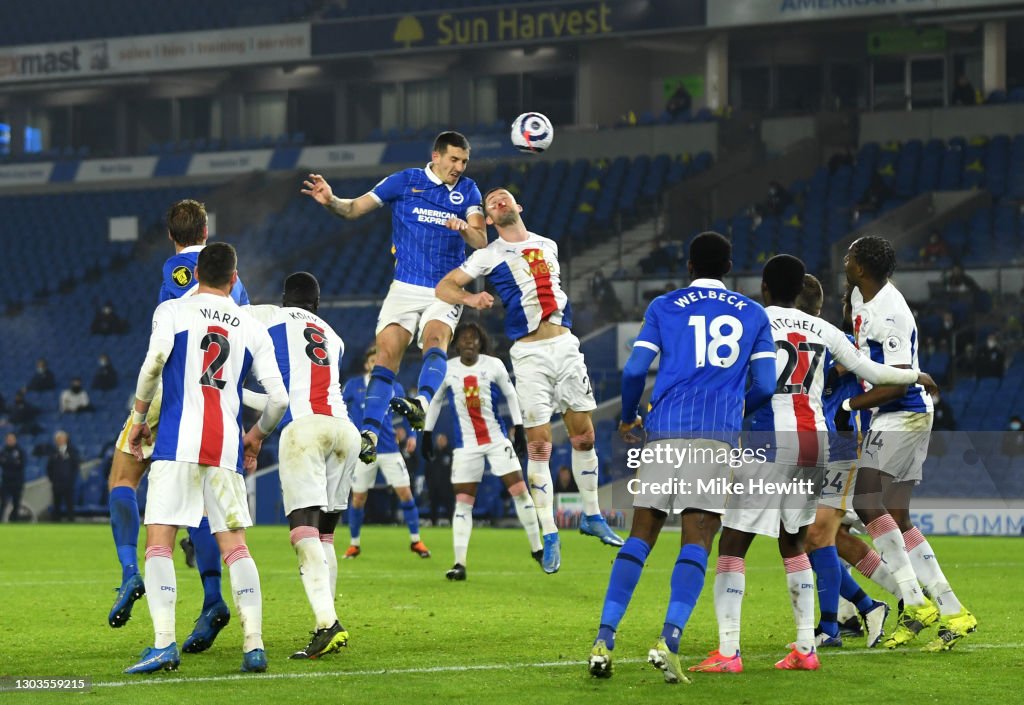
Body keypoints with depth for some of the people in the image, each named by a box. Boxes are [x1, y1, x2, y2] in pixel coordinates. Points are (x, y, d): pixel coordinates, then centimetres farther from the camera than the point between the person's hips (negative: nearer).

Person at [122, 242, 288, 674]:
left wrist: (139, 417, 1)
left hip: (177, 443, -3)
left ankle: (164, 644, -15)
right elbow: (278, 398, 8)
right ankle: (254, 646, -4)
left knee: (159, 542, -2)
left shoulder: (172, 311, 7)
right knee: (235, 546, 5)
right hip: (227, 449, 3)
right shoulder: (253, 329, 14)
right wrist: (257, 436, 26)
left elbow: (154, 362, -11)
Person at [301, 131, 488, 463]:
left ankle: (422, 404, -50)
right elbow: (354, 208, 5)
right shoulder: (405, 181, 4)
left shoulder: (467, 190, 6)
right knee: (387, 352, -12)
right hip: (405, 287, 0)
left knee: (435, 339, -28)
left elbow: (481, 241, -2)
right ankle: (369, 434, -17)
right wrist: (331, 200, -16)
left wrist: (464, 228, -25)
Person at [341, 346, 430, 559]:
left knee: (405, 492, -5)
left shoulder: (395, 389, 4)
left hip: (389, 449, 1)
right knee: (358, 498, 2)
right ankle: (354, 543, 19)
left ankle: (415, 541, 6)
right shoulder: (353, 386, -1)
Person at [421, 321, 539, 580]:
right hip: (466, 444, 0)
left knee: (520, 491, -4)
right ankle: (459, 564, -2)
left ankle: (537, 549, 11)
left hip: (498, 439, 0)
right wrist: (427, 434, 11)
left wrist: (519, 430, 4)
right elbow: (434, 400, 13)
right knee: (462, 502, -4)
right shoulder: (446, 370, 0)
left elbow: (511, 395, 8)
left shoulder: (494, 365, -2)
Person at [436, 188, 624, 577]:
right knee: (539, 445, -4)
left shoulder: (547, 246, 14)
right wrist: (469, 298, -21)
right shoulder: (488, 256, 2)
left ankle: (591, 515, 22)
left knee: (583, 435, 5)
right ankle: (549, 535, 2)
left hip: (564, 344, 4)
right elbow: (443, 286, -3)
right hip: (529, 354, -4)